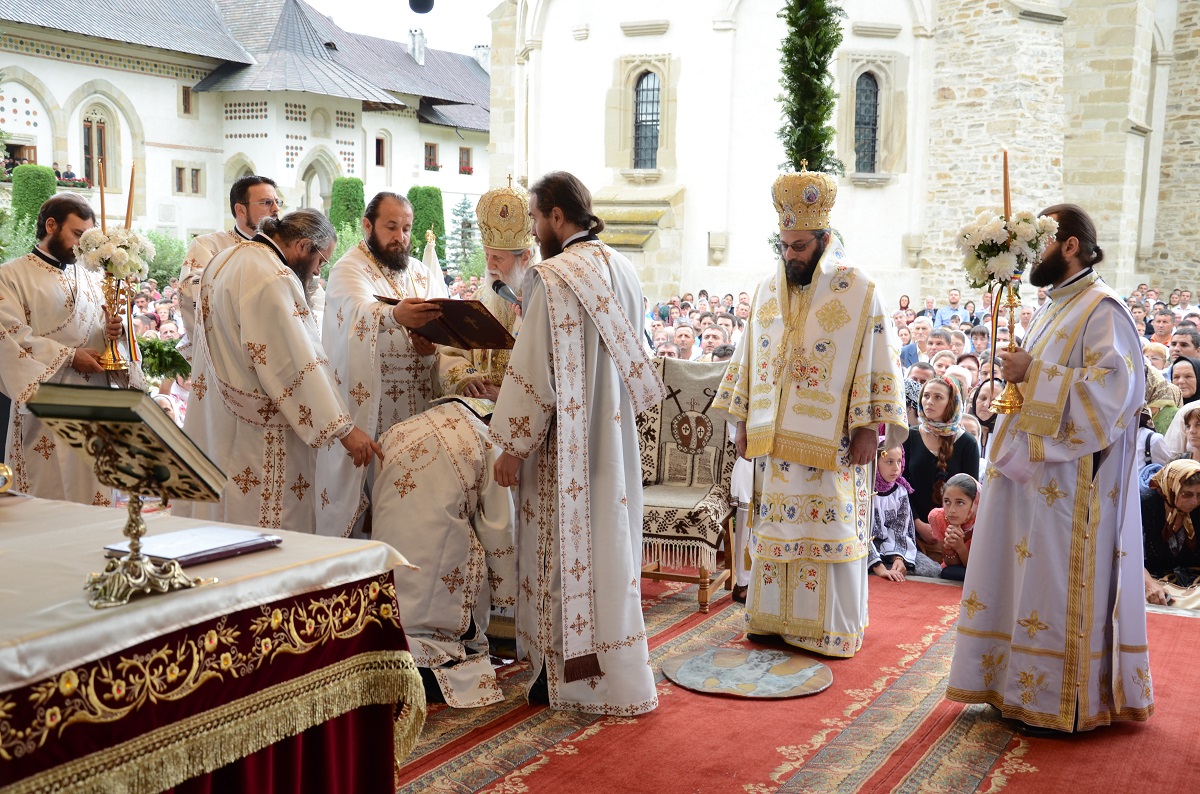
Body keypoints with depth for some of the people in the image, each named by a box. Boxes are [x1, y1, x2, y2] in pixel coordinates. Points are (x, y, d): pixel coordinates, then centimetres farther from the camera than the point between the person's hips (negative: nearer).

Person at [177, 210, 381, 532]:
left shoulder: (222, 261, 11)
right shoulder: (274, 279, -20)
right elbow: (301, 361, -25)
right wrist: (343, 429, -23)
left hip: (211, 420, 10)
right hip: (254, 433, -10)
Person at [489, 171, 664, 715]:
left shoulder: (552, 277, -17)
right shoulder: (623, 270, 6)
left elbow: (535, 374, -18)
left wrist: (512, 446, -10)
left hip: (564, 446, -7)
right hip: (615, 438, 8)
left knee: (564, 550, 3)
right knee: (608, 546, 15)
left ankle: (566, 674, 14)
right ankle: (615, 670, 26)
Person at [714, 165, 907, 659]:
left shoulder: (859, 291, -7)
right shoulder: (769, 289, 8)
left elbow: (877, 364, -7)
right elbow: (749, 357, 13)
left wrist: (868, 428, -12)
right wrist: (743, 421, 10)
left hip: (830, 442, -5)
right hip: (774, 438, 5)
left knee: (830, 529, 1)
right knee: (775, 526, 10)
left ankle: (833, 628, 12)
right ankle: (776, 616, 21)